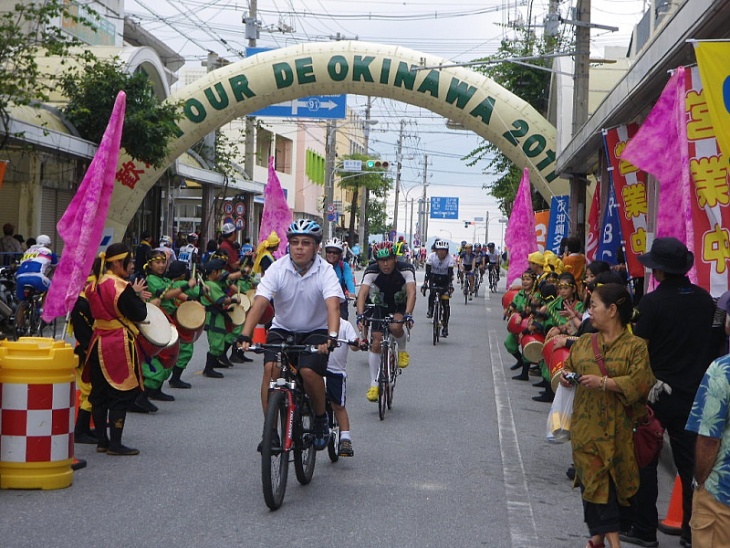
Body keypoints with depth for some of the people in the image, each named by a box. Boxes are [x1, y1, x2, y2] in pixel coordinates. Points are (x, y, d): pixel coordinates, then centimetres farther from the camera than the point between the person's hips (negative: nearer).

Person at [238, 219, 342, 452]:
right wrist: (245, 336, -37)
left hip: (315, 331, -2)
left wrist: (331, 336, -50)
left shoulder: (325, 271, -17)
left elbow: (333, 305, -31)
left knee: (309, 371, -26)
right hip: (282, 329, 2)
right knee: (271, 368, -23)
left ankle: (321, 419, 1)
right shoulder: (277, 269, -14)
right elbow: (259, 303, -23)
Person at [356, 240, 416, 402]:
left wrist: (408, 314, -55)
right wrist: (360, 315, -51)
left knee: (395, 327, -34)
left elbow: (411, 292, -39)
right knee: (376, 343, -7)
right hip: (381, 306, 2)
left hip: (401, 306, -2)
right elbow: (362, 293, -34)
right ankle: (374, 384, 0)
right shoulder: (371, 271, -24)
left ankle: (402, 351, -2)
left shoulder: (406, 269, -28)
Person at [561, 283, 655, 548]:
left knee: (614, 477, -2)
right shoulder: (584, 342, 11)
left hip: (616, 428, -4)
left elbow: (640, 383, -15)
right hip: (585, 426, 4)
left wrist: (604, 383, -21)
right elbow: (568, 366, 23)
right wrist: (565, 376, 0)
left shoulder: (635, 346, -5)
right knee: (592, 478, 4)